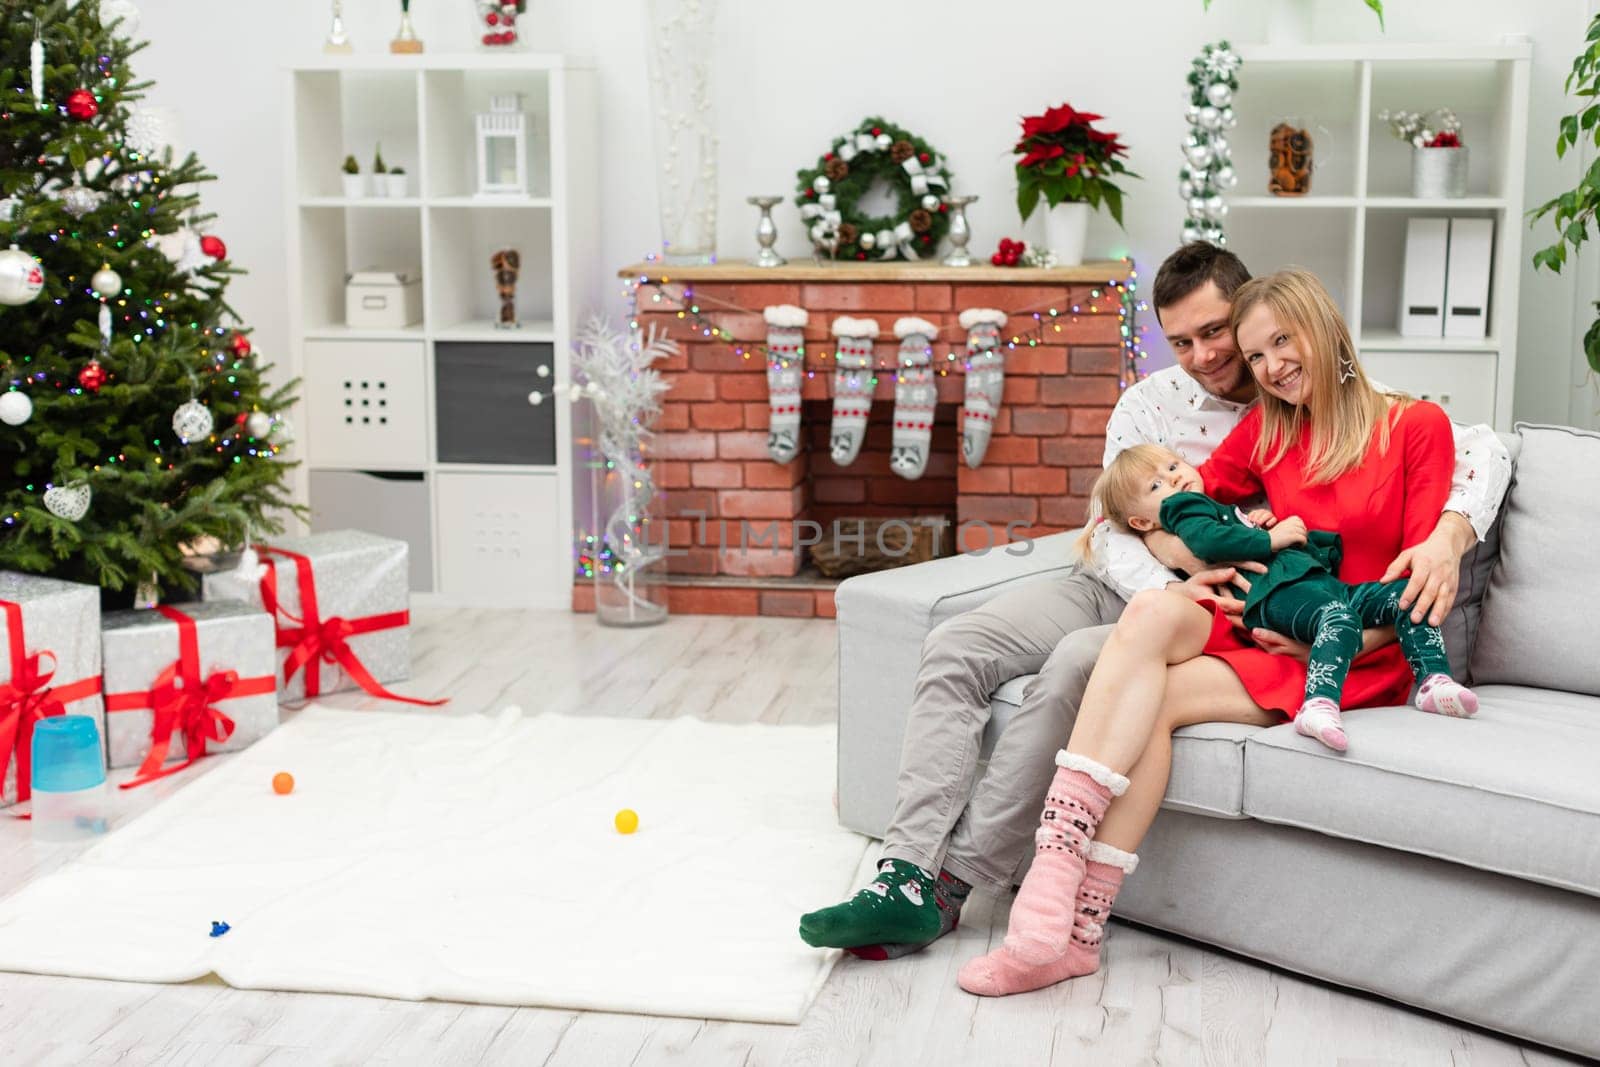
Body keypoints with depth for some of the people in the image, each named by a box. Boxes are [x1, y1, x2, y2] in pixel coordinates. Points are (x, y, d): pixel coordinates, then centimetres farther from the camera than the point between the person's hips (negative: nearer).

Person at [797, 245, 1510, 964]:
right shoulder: (1149, 404, 8)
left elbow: (1480, 449, -4)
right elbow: (1116, 531, -1)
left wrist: (1450, 535, -25)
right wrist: (1169, 590, -23)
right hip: (1118, 586, 5)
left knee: (1079, 662, -35)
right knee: (955, 646, -18)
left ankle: (956, 879, -28)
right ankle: (908, 871, -26)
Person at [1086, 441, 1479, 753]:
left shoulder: (1236, 512, 40)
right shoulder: (1184, 510, 14)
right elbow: (1207, 540, -12)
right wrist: (1270, 539, -6)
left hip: (1320, 580, 9)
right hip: (1276, 592, -9)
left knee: (1406, 594, -7)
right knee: (1339, 615, -39)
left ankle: (1433, 681, -20)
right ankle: (1319, 704, -57)